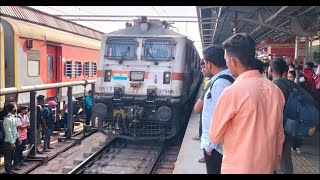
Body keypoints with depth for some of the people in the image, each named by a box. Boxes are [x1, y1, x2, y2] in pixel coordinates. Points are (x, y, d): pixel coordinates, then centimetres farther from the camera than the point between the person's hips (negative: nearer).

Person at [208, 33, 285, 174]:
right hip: (267, 166, 6)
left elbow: (215, 137, -10)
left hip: (238, 168, -5)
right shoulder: (275, 90, -2)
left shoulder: (232, 92, -21)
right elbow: (279, 135, 7)